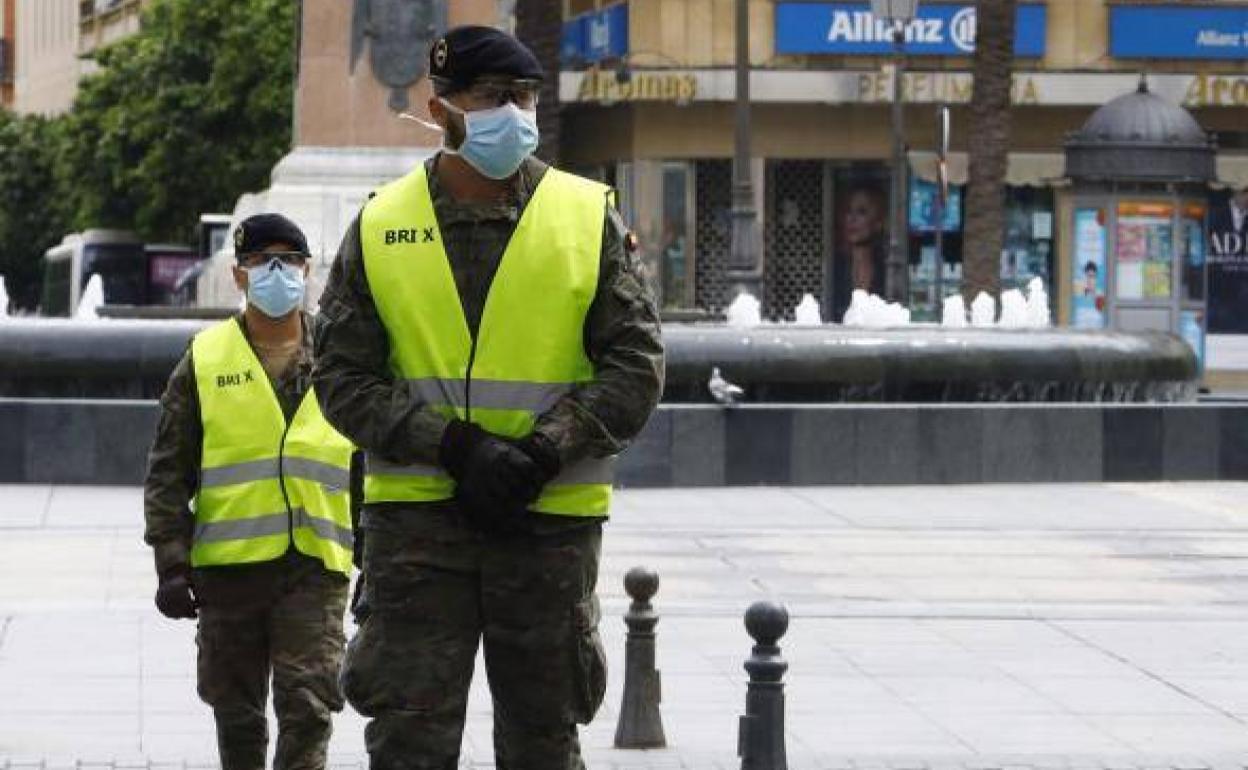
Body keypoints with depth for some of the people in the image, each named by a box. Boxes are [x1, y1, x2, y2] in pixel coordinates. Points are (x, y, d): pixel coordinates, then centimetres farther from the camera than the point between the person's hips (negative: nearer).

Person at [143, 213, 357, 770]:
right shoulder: (205, 361, 4)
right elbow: (168, 474, 3)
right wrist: (171, 566, -5)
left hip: (315, 563, 0)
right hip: (227, 566, 1)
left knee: (307, 709, -10)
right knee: (237, 713, 10)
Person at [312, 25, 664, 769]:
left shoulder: (591, 218, 3)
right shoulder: (380, 226, 3)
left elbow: (637, 364, -1)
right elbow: (344, 377, 0)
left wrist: (541, 456, -14)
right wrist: (454, 447, -14)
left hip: (552, 519, 1)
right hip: (415, 515, 0)